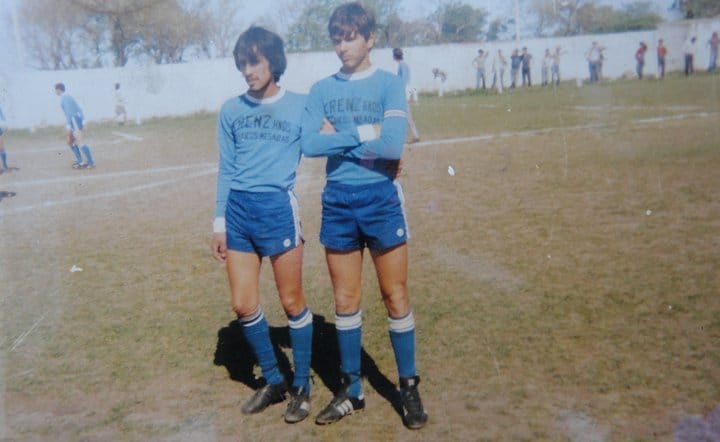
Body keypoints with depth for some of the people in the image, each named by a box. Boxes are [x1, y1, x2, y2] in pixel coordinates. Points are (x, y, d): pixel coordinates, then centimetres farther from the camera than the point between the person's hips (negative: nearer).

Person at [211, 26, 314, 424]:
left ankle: (302, 386, 24)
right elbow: (226, 170, 12)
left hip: (277, 208, -4)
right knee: (243, 305, 6)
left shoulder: (299, 106, 1)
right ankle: (273, 381, 27)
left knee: (291, 301, 4)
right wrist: (219, 221, 8)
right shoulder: (231, 110, 10)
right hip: (238, 210, 4)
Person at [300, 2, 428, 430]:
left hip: (381, 198, -3)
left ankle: (409, 388, 22)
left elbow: (393, 144, -17)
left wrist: (338, 137, -10)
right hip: (337, 201, 3)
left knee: (396, 297, 5)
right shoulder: (322, 90, 5)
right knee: (345, 300, 11)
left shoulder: (389, 84, -3)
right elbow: (310, 144, -9)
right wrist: (364, 133, -13)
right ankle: (351, 390, 27)